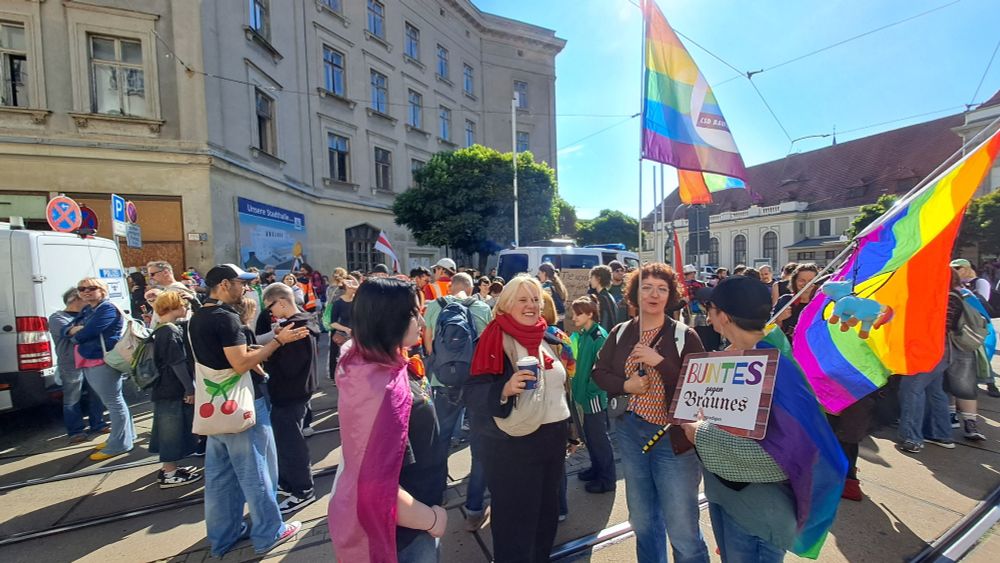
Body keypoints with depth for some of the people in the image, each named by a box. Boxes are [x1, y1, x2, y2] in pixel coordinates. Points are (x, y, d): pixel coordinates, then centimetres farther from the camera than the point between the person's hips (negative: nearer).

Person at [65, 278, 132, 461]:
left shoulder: (107, 308, -14)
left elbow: (87, 333, -19)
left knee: (114, 402, -2)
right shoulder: (85, 310, 16)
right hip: (88, 362, 10)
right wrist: (73, 330, -8)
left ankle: (119, 444, 6)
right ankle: (125, 436, 31)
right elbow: (65, 330, 14)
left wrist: (75, 334, 3)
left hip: (104, 361, -10)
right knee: (113, 401, 18)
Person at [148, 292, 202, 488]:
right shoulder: (171, 331, -19)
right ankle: (169, 475, 11)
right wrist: (190, 389, -15)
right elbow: (178, 363, -20)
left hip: (167, 388, 9)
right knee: (172, 431, 1)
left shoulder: (161, 330, 9)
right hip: (173, 390, -9)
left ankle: (168, 468, 29)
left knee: (170, 432, 17)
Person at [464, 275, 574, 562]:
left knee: (547, 510, 21)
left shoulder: (546, 338, 7)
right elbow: (473, 394, -21)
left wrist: (567, 432, 19)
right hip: (514, 444, -7)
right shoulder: (495, 340, -14)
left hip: (553, 438, 7)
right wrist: (505, 389, -38)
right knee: (516, 516, 7)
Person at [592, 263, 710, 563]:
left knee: (682, 529, 6)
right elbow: (599, 372, 6)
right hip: (631, 432, 4)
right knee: (642, 520, 23)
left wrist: (660, 361, -24)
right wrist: (625, 385, -12)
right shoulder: (621, 333, -1)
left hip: (674, 437, -4)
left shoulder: (685, 336, -11)